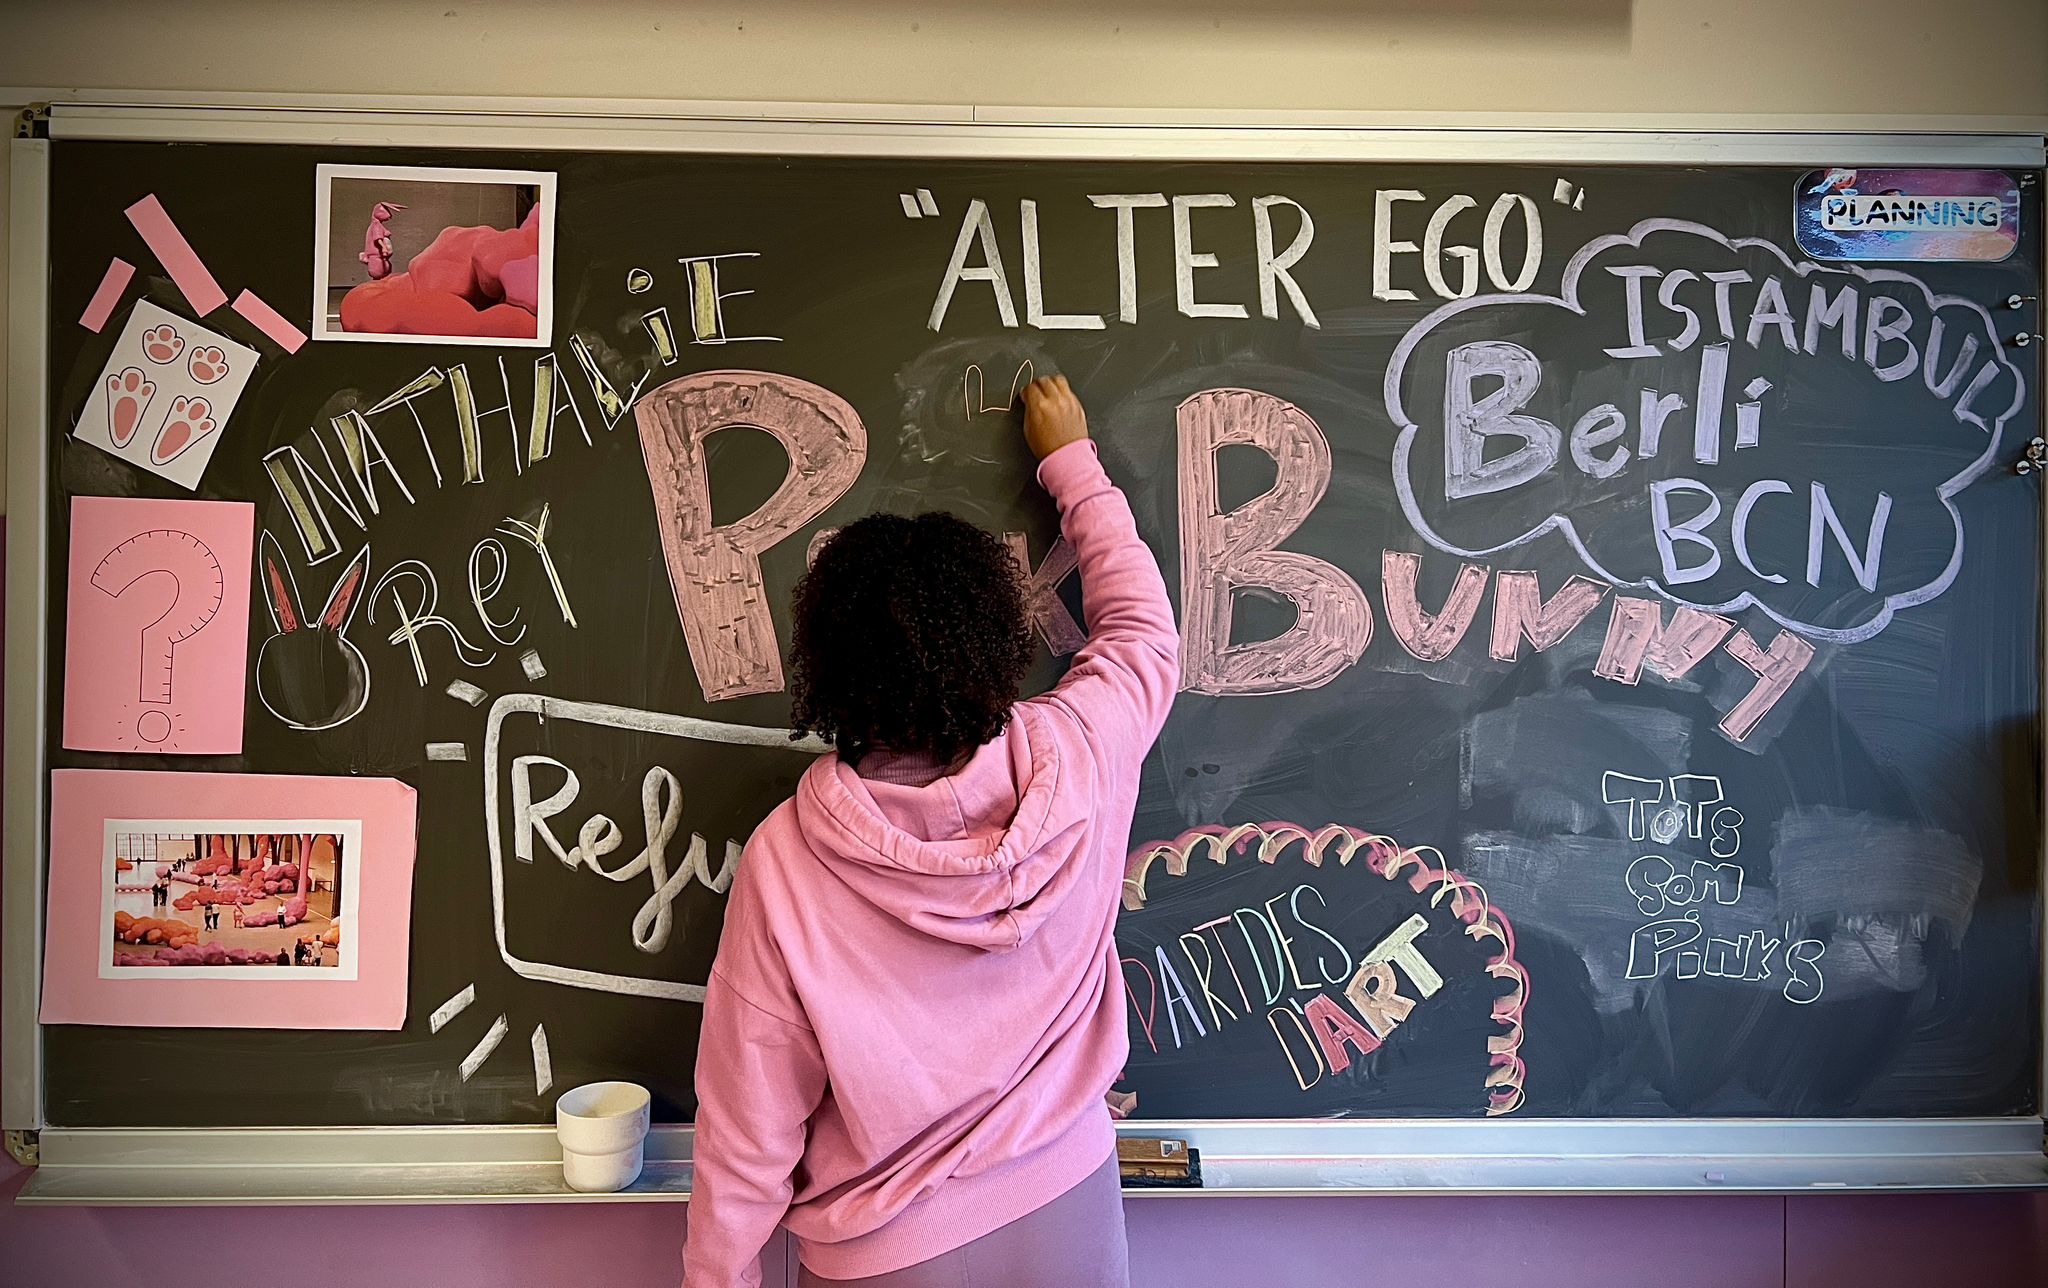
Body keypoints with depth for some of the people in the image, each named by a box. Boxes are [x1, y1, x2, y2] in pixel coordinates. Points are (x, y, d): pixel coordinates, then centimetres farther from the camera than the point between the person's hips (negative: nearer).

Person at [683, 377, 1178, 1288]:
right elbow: (1145, 632, 2)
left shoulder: (785, 861, -25)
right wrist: (1071, 462, 13)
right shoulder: (1073, 767, -20)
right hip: (1067, 1212, 3)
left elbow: (748, 1129, -16)